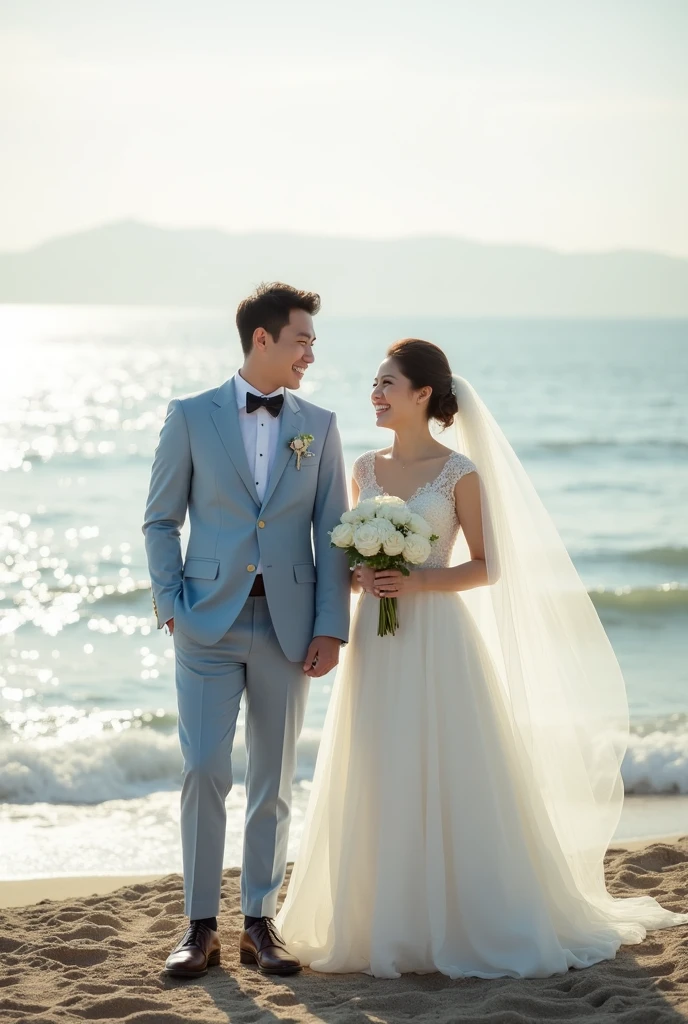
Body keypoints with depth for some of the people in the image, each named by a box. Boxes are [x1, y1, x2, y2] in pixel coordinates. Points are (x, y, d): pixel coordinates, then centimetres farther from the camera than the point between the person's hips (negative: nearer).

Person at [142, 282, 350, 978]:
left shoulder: (319, 426, 8)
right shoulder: (191, 417, 2)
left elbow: (332, 532, 6)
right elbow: (161, 521, 5)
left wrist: (331, 627, -1)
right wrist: (171, 605, -5)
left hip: (287, 625, 2)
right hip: (210, 624, -2)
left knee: (273, 781, 7)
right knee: (204, 771, -6)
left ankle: (260, 923, 16)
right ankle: (200, 926, 4)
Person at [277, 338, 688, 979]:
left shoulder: (459, 472, -4)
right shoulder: (365, 469, 10)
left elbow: (487, 567, -3)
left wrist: (418, 581, -16)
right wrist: (359, 574, -4)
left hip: (438, 641, -4)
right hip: (378, 642, 4)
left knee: (449, 780, -2)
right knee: (381, 784, 4)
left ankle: (462, 925, 9)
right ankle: (386, 924, 14)